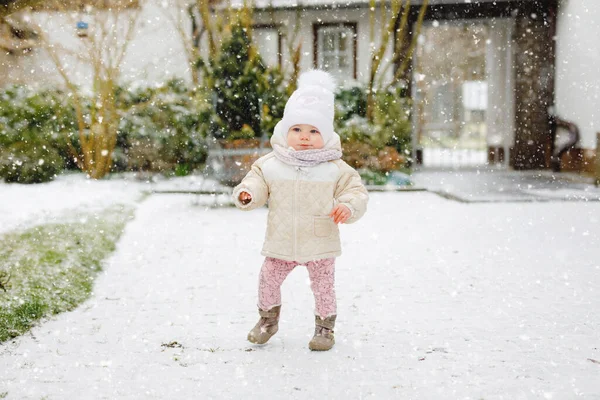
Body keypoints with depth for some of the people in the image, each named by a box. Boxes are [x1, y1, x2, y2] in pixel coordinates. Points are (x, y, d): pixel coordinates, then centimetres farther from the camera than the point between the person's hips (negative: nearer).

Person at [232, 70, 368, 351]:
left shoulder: (336, 169, -7)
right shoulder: (270, 165, -4)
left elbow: (355, 191, -6)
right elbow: (257, 182, 1)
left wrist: (348, 206, -26)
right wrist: (246, 194, -21)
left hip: (320, 245, -2)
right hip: (281, 244, 2)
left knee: (323, 286, 7)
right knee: (268, 280, 11)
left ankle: (325, 326, 27)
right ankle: (268, 318, 35)